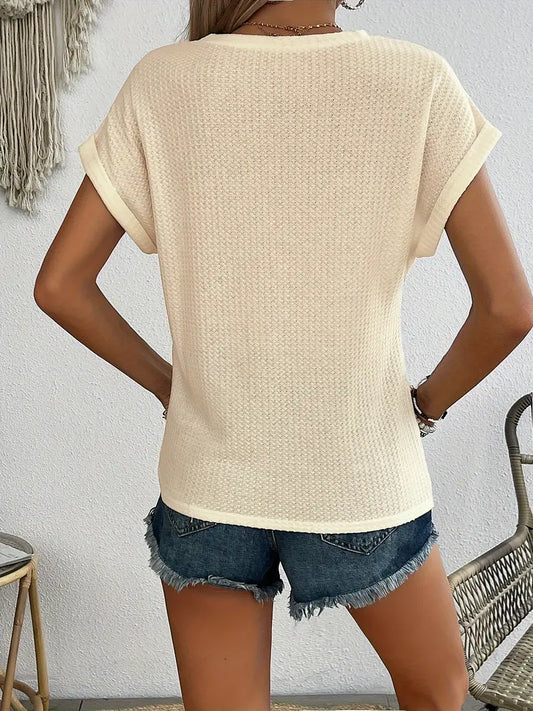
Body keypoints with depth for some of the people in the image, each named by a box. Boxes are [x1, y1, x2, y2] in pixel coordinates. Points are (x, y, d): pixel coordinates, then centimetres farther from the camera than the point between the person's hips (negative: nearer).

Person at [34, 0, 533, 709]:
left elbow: (60, 286, -4)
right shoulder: (418, 84, -12)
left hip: (206, 486, 2)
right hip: (363, 484, -1)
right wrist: (428, 403, 3)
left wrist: (166, 382, 7)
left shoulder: (160, 85, -6)